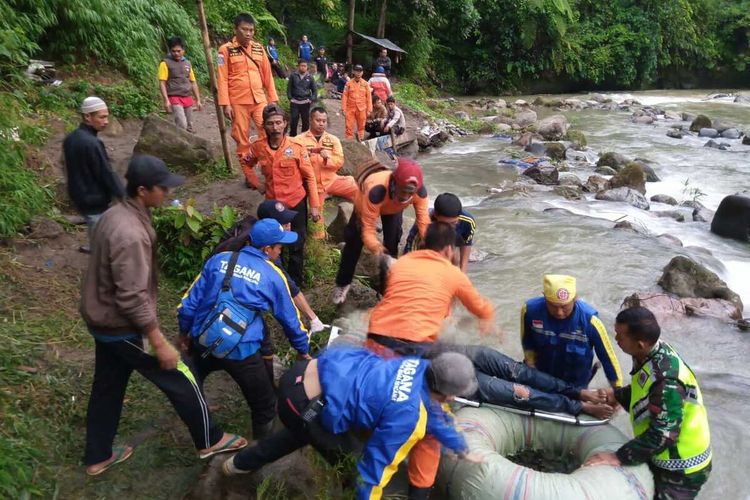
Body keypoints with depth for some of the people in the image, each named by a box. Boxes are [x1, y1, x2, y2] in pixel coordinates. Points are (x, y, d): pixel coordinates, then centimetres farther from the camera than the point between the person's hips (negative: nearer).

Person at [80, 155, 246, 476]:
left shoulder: (115, 215, 1)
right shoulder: (130, 234, -30)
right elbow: (133, 298, -29)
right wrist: (160, 343, -23)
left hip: (101, 320, 9)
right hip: (123, 327, -9)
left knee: (107, 387, 22)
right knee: (181, 380, 6)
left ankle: (98, 458, 39)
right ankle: (209, 441, 23)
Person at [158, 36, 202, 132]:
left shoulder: (187, 63, 13)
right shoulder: (165, 63, -3)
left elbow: (193, 82, 18)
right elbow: (162, 83, -7)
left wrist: (198, 100, 14)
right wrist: (166, 100, -17)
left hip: (188, 98, 6)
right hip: (174, 98, -6)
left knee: (189, 127, 7)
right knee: (182, 125, -20)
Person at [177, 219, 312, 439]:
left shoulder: (219, 259, 6)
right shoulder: (273, 276, -2)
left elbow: (190, 300, 9)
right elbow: (290, 318, 7)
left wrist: (184, 331, 26)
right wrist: (304, 351, 22)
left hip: (203, 342, 5)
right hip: (241, 352, -5)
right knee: (265, 407, 14)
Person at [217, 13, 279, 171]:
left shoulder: (259, 48, 9)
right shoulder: (226, 50, -2)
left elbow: (267, 74, 12)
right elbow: (223, 79, -5)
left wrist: (273, 98, 9)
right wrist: (225, 104, -11)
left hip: (259, 100, 3)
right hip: (238, 102, -3)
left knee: (268, 135, -4)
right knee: (242, 139, 4)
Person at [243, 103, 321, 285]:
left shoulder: (296, 147, -14)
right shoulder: (258, 147, -7)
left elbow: (310, 177, -8)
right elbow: (246, 164, 15)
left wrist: (314, 205, -10)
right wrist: (256, 184, 4)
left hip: (296, 203, -3)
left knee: (296, 246, 8)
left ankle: (295, 284, 24)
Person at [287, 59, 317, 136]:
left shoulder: (310, 77, 4)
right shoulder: (293, 75, 1)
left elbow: (314, 89, 10)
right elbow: (289, 88, 6)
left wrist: (312, 99, -2)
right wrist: (290, 98, -4)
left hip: (305, 103, 1)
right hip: (294, 102, -1)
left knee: (306, 121, 5)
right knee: (294, 121, -2)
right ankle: (292, 137, 9)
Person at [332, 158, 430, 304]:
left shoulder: (420, 191, -41)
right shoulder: (376, 191, -51)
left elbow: (424, 221, -33)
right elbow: (368, 227, -45)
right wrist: (375, 247, -63)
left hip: (393, 209, 3)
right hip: (366, 204, -2)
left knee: (392, 245, 1)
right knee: (354, 243, 4)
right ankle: (342, 284, 23)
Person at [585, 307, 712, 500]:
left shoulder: (666, 380, -35)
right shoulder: (650, 352, -7)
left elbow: (661, 435, -32)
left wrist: (619, 457, -29)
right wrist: (615, 395, -2)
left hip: (682, 471, -8)